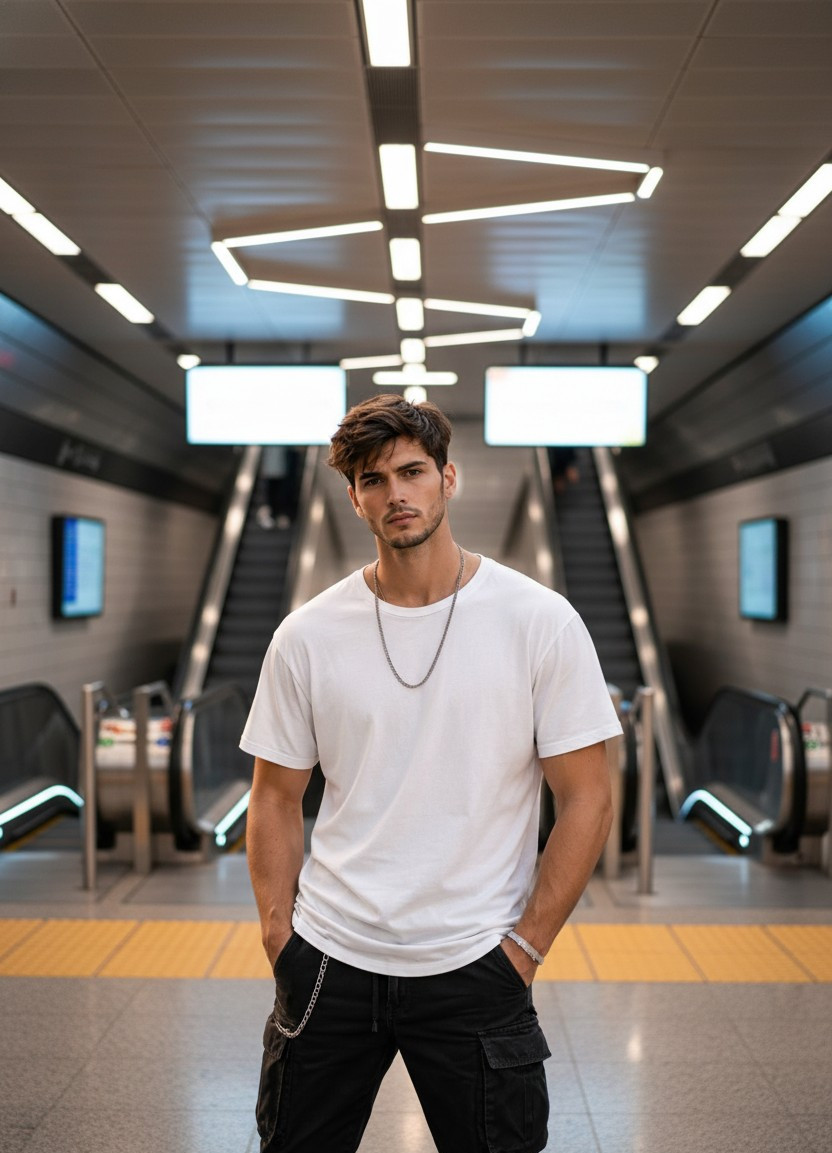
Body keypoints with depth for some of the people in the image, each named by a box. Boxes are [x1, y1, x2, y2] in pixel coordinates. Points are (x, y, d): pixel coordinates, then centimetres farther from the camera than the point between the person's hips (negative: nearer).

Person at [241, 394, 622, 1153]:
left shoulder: (541, 622, -7)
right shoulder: (307, 635, 0)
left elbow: (586, 799, -5)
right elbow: (278, 798, 7)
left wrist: (525, 947, -7)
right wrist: (281, 938, 0)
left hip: (472, 970, -2)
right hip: (328, 961, 2)